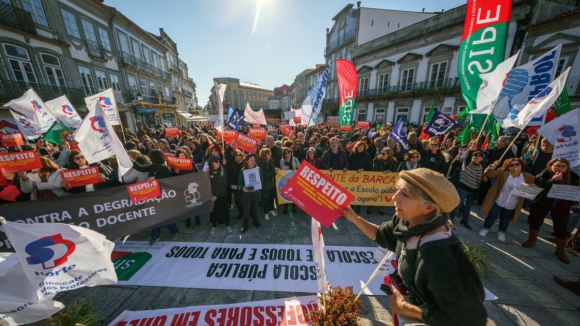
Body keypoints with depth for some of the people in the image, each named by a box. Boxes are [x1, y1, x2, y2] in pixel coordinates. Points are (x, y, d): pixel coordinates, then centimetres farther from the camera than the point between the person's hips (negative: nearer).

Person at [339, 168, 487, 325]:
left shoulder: (440, 257, -40)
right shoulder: (407, 222, -18)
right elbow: (381, 234, 1)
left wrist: (404, 308, -19)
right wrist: (355, 218, -12)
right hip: (414, 299, 6)